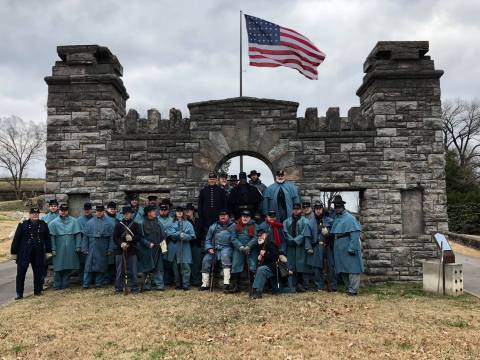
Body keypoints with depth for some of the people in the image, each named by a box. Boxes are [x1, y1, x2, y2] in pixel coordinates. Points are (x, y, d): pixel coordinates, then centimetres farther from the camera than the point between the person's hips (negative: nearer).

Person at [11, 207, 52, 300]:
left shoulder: (43, 225, 5)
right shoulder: (23, 225, -2)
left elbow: (47, 239, 8)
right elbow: (16, 239, -1)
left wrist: (48, 251, 5)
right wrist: (14, 252, -3)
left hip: (38, 253, 2)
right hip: (24, 253, -2)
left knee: (38, 273, 9)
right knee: (21, 273, 1)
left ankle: (38, 290, 23)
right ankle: (19, 293, 10)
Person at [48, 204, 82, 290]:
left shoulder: (74, 221, 3)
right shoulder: (53, 223, 1)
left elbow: (78, 234, 2)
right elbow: (51, 237, -1)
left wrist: (78, 246, -2)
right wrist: (53, 249, -6)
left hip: (71, 249, 1)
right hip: (59, 249, -1)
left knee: (69, 268, 7)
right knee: (59, 268, 3)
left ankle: (65, 284, 18)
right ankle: (57, 285, 15)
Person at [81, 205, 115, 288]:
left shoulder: (109, 223, 2)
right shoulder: (90, 222, 5)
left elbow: (111, 237, 1)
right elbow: (85, 237, 5)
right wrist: (84, 248, 0)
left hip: (103, 249, 0)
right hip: (92, 249, 0)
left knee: (102, 266, 6)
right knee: (89, 265, 0)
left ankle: (99, 282, 17)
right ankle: (86, 284, 7)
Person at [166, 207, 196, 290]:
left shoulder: (188, 223, 12)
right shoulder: (171, 223, 13)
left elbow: (192, 236, 3)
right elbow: (169, 234, -2)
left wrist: (184, 236, -14)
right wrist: (179, 234, -15)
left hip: (185, 248, -1)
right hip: (174, 247, 1)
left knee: (185, 266, -9)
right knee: (175, 267, 3)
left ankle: (186, 285, -3)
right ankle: (178, 284, 13)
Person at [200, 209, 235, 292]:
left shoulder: (233, 226, 7)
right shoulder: (214, 226, 15)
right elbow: (208, 239, 15)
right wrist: (209, 248, -1)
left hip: (226, 248, -3)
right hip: (214, 248, 4)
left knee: (225, 256, -35)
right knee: (206, 260, -18)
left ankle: (226, 283, -35)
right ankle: (205, 284, -4)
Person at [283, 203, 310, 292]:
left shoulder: (304, 221, 2)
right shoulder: (287, 221, 11)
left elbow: (304, 235, -7)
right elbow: (285, 233, 1)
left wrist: (295, 241, -15)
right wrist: (291, 240, -13)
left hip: (301, 247, -3)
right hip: (291, 248, 3)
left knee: (302, 266, -2)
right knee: (293, 266, 4)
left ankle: (304, 286, 3)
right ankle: (296, 285, 12)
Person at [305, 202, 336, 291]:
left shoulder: (329, 221, 8)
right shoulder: (310, 222, 7)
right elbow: (308, 237, 3)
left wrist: (328, 233, -11)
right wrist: (309, 248, -5)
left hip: (328, 247, 0)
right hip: (316, 248, 0)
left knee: (331, 267, 1)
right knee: (317, 267, 3)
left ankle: (333, 287, 9)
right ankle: (320, 286, 12)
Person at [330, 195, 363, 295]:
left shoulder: (349, 218, -11)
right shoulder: (336, 218, 13)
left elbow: (355, 234, -18)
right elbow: (333, 234, 21)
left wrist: (351, 248, -22)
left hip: (349, 250, -8)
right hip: (339, 250, 8)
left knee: (352, 269, -3)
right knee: (342, 270, 13)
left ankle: (353, 290, 2)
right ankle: (348, 288, 24)